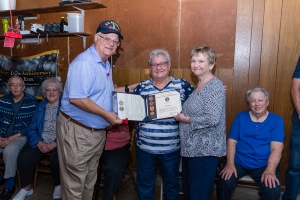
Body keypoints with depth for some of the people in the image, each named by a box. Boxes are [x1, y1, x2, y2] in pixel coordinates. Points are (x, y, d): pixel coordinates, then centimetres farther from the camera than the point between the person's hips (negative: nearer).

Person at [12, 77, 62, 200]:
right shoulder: (40, 106, 14)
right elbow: (32, 128, 8)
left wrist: (55, 144, -19)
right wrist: (39, 143, -10)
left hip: (58, 143, -4)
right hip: (40, 142, 4)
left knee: (56, 160, -31)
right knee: (23, 158, -19)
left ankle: (59, 185, 0)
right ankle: (26, 188, 7)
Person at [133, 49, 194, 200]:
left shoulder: (182, 85, -3)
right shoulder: (141, 87, 2)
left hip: (171, 147, -1)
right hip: (144, 146, 1)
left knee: (171, 182, 19)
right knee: (144, 183, 17)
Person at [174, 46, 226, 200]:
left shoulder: (215, 86, -16)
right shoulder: (199, 85, 12)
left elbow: (213, 119, -26)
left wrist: (184, 119, -16)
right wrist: (181, 114, 5)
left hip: (205, 150, -9)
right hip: (191, 147, 9)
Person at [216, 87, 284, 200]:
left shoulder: (276, 120, 2)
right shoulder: (241, 117, 6)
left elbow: (276, 148, -8)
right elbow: (232, 141, 1)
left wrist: (270, 170, -22)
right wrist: (230, 164, -12)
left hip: (264, 165, 0)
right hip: (239, 162, 1)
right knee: (224, 183, -24)